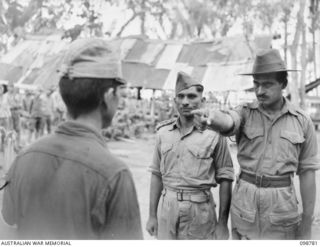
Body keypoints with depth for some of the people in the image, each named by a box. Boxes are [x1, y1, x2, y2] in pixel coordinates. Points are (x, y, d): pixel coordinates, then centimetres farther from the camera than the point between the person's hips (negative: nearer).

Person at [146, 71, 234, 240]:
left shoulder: (214, 134, -7)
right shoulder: (163, 132, 3)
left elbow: (225, 179, -4)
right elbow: (157, 175, 8)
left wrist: (222, 222, -5)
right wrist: (152, 215, 8)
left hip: (200, 209, -3)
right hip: (167, 207, 3)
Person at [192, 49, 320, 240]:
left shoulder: (302, 121, -1)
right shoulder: (246, 113, -1)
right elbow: (227, 122, -26)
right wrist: (212, 117, -50)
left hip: (282, 203, 0)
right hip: (244, 201, 1)